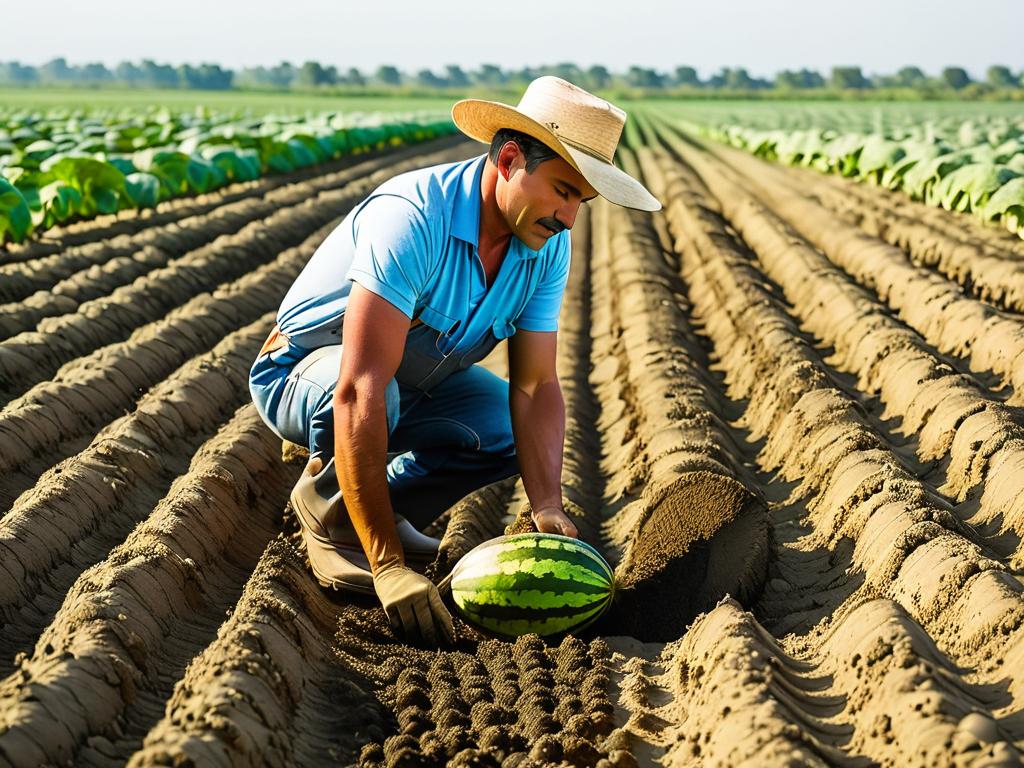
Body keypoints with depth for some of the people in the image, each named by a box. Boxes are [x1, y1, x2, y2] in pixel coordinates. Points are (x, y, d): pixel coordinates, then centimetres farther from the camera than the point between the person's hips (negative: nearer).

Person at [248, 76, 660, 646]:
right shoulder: (412, 219, -36)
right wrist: (388, 565, -46)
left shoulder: (548, 246, -13)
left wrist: (548, 510, -31)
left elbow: (536, 385, -13)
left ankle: (381, 508, 6)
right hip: (306, 373, -7)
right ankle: (329, 509, -8)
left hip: (417, 382, 7)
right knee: (379, 396, -38)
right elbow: (359, 390, -43)